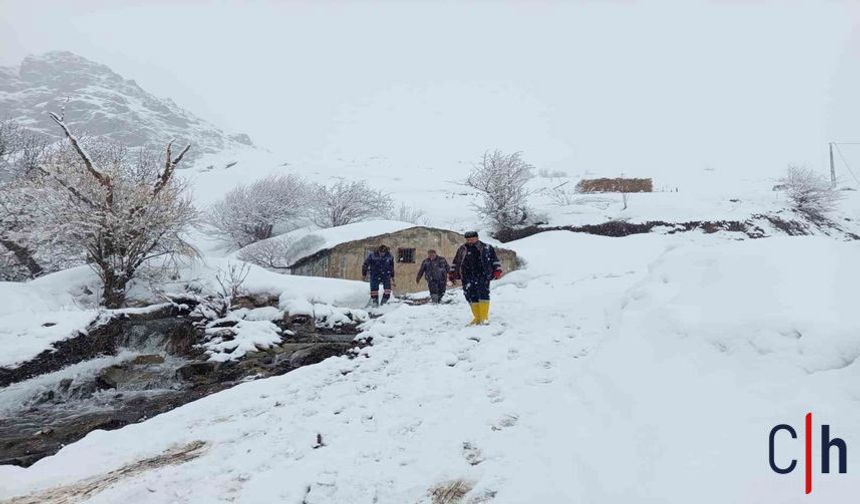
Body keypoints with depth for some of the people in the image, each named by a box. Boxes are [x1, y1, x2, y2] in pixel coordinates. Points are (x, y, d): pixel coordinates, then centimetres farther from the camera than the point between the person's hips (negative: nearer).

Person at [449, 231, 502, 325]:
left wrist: (497, 271, 0)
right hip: (468, 278, 3)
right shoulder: (462, 250, 15)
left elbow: (495, 260, 11)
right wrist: (452, 274, 17)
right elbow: (455, 263, 22)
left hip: (483, 276, -3)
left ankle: (484, 317, -7)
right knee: (471, 297, 0)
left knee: (483, 294, -14)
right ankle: (477, 318, 11)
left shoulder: (486, 248, 8)